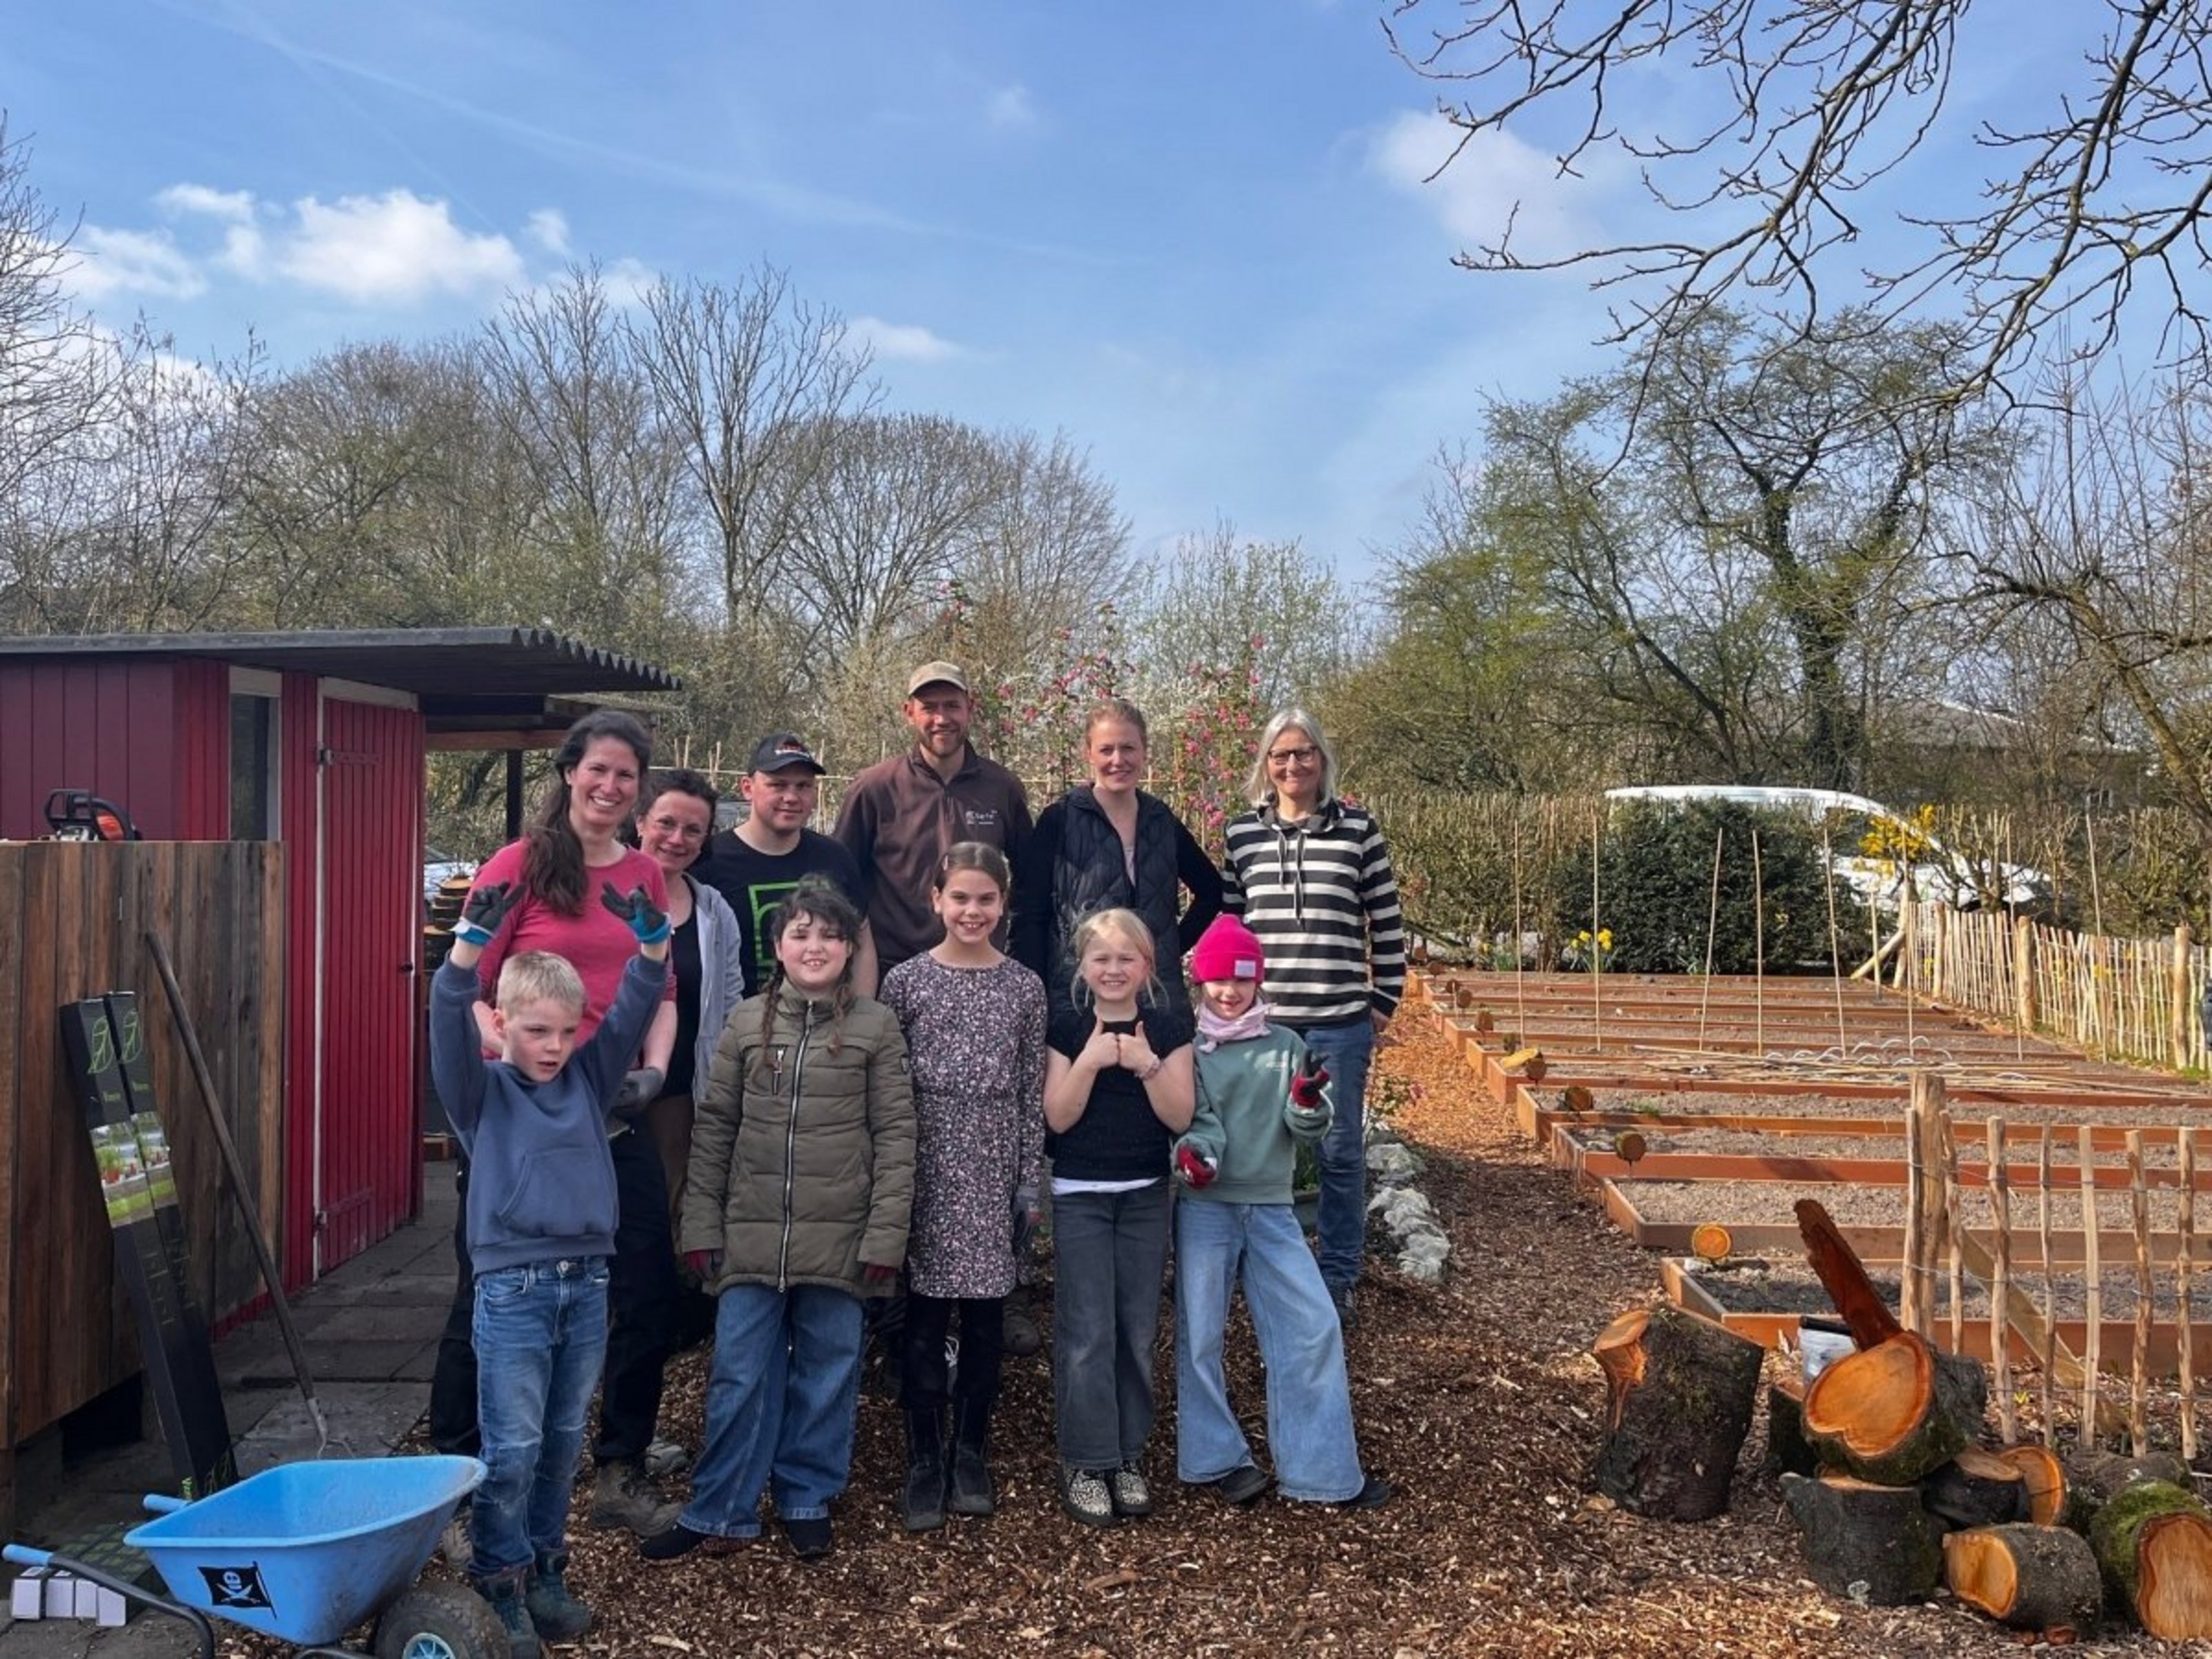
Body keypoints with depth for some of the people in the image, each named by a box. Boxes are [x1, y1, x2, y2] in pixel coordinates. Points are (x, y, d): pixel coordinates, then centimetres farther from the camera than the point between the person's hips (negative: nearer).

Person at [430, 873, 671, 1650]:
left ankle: (545, 1570, 26)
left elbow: (636, 1008, 0)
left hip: (587, 1283, 4)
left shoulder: (589, 1079, 8)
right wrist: (473, 939, -32)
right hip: (512, 1286, -4)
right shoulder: (481, 1090, -2)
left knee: (563, 1443, 13)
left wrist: (652, 938, -18)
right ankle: (498, 1581, 15)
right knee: (512, 1448, 0)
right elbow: (449, 1019, -18)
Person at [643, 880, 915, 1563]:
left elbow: (895, 1135, -2)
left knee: (825, 1375, 10)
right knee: (739, 1376, 7)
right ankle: (719, 1510, 20)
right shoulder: (746, 1022, 5)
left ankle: (808, 1501, 27)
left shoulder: (876, 1027, 0)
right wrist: (701, 1224, 2)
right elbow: (714, 1128, 7)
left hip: (838, 1238, -1)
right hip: (751, 1235, 1)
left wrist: (885, 1233, -8)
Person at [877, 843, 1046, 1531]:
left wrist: (1030, 1179, 3)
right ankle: (925, 1462, 17)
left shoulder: (1024, 988, 4)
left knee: (984, 1317, 8)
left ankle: (971, 1454, 24)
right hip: (925, 1171, -1)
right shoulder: (906, 980, 0)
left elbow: (1033, 1092, 5)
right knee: (924, 1319, 4)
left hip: (993, 1172, 1)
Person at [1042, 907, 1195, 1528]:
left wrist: (1147, 1064, -19)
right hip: (1079, 1197, -1)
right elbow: (1058, 1117, -9)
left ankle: (1128, 1455, 19)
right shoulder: (1068, 1031, -1)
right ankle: (1085, 1462, 8)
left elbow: (1180, 1117, -7)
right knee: (1086, 1333, -2)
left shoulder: (1168, 1030, 1)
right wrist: (1090, 1060, -20)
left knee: (1138, 1331, 6)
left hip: (1146, 1196, 1)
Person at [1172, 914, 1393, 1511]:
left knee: (1313, 1328, -2)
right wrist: (1193, 1151, -31)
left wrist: (1308, 1104, -18)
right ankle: (1218, 1459, 19)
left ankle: (1322, 1468, 8)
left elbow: (1306, 1130, 4)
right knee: (1200, 1333, 3)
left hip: (1272, 1209, 3)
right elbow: (1193, 1116, -10)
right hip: (1205, 1206, -2)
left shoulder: (1285, 1046, 9)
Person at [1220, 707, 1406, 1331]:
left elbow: (1386, 922, 6)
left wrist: (1385, 998, 5)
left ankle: (1338, 1280, 21)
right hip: (1262, 1017, 1)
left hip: (1341, 1018, -1)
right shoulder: (1242, 833, 6)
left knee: (1341, 1150, 7)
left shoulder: (1358, 828, 2)